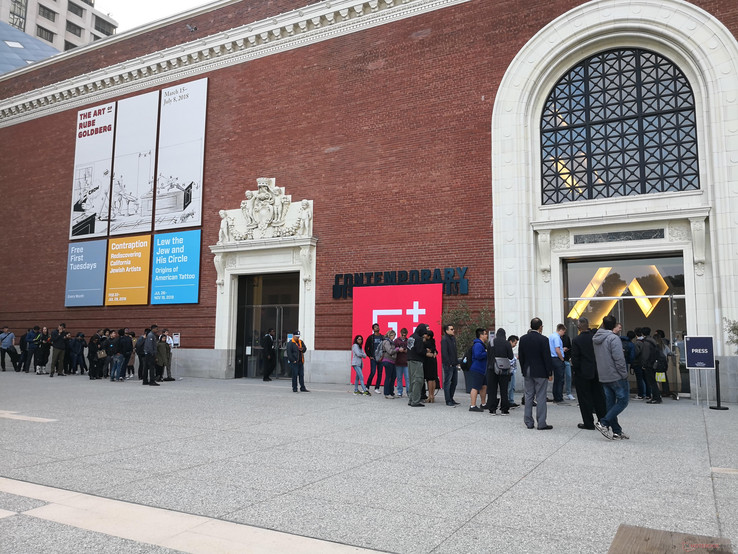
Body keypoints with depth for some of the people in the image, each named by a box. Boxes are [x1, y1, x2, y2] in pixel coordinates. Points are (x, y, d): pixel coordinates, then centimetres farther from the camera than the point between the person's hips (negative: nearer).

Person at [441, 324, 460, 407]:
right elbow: (444, 353, -18)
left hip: (454, 365, 9)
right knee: (447, 383, -3)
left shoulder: (453, 338, 15)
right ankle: (448, 401, 2)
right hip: (448, 365, -9)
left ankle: (451, 399, 25)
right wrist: (449, 363, -19)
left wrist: (457, 362, 14)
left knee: (454, 382, 14)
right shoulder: (444, 339, -12)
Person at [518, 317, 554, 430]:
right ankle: (541, 423, 3)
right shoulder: (543, 339, -13)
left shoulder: (523, 339, 2)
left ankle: (529, 422, 15)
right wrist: (550, 373, -4)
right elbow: (547, 358, -11)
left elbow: (520, 356, 7)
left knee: (529, 396, 11)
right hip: (540, 372, -5)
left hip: (527, 372, 5)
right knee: (541, 397, 0)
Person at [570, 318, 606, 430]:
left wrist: (574, 369, 1)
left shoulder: (576, 340, -15)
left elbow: (575, 359, -13)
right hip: (596, 372, 5)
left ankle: (588, 423, 7)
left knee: (585, 399, 4)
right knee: (599, 397, 14)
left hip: (583, 374, -4)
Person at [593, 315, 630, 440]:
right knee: (623, 401, 1)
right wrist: (624, 375, -10)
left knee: (610, 403, 11)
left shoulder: (596, 339, 8)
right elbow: (619, 359, -19)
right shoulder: (614, 338, -16)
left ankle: (616, 431, 14)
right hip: (616, 376, -8)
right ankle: (603, 423, -9)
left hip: (603, 377, 8)